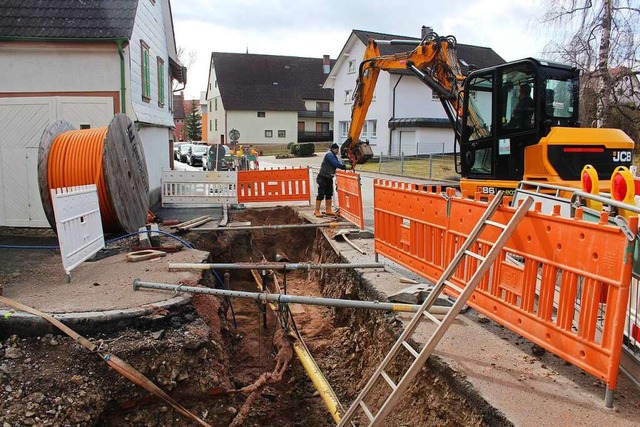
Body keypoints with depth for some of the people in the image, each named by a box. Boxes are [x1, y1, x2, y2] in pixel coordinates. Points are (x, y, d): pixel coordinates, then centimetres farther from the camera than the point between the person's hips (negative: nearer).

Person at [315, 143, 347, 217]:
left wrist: (344, 166, -6)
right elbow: (336, 164, -24)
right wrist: (345, 167, -22)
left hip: (329, 178, 10)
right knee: (321, 194, -7)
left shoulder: (334, 155, 17)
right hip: (323, 177, -10)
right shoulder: (329, 154, -15)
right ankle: (317, 211, -2)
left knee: (329, 194, 12)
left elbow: (338, 163, 10)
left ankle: (328, 210, 19)